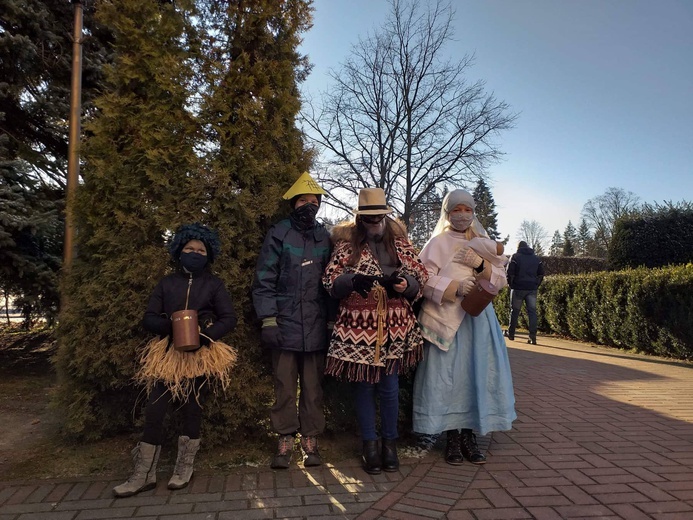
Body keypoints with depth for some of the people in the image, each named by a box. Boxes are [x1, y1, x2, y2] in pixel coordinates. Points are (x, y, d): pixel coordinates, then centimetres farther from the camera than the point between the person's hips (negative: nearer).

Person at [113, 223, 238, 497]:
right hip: (168, 354, 2)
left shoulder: (214, 284, 2)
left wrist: (205, 335, -21)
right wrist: (170, 325, -18)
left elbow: (229, 319, -4)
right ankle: (144, 474, 14)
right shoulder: (166, 283, 7)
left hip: (201, 356, -1)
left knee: (192, 410, 7)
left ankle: (184, 469, 25)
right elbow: (148, 319, 4)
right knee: (154, 412, 0)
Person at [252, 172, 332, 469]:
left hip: (316, 327, 3)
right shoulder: (278, 234, 0)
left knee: (313, 387, 9)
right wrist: (268, 320, -8)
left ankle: (310, 441, 21)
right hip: (285, 324, -2)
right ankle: (285, 442, 18)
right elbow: (264, 280, -2)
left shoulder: (325, 237, 10)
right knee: (285, 387, 4)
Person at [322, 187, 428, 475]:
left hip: (394, 327, 2)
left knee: (390, 385, 7)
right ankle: (369, 445, 24)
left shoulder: (400, 244, 9)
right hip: (358, 327, -1)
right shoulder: (346, 245, 2)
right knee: (364, 385, 8)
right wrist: (354, 281, -21)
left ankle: (390, 443, 27)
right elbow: (330, 281, -2)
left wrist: (406, 284, -12)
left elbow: (421, 275, 10)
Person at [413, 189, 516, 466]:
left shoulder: (484, 244, 15)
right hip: (445, 319, -3)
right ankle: (452, 437, 11)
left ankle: (469, 435, 16)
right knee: (447, 375, -2)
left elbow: (501, 280, 9)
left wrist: (481, 265, -8)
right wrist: (455, 287, -21)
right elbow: (425, 281, -7)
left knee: (477, 374, 3)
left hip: (478, 318, 4)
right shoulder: (437, 243, 3)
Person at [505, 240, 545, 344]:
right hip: (532, 289, 3)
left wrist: (511, 284, 3)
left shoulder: (515, 257, -1)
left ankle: (511, 334, 18)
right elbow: (541, 273, 6)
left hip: (518, 288, -2)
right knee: (532, 312, 0)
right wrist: (536, 285, 12)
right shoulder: (536, 258, 12)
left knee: (515, 311, 8)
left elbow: (510, 272, -8)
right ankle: (533, 337, -6)